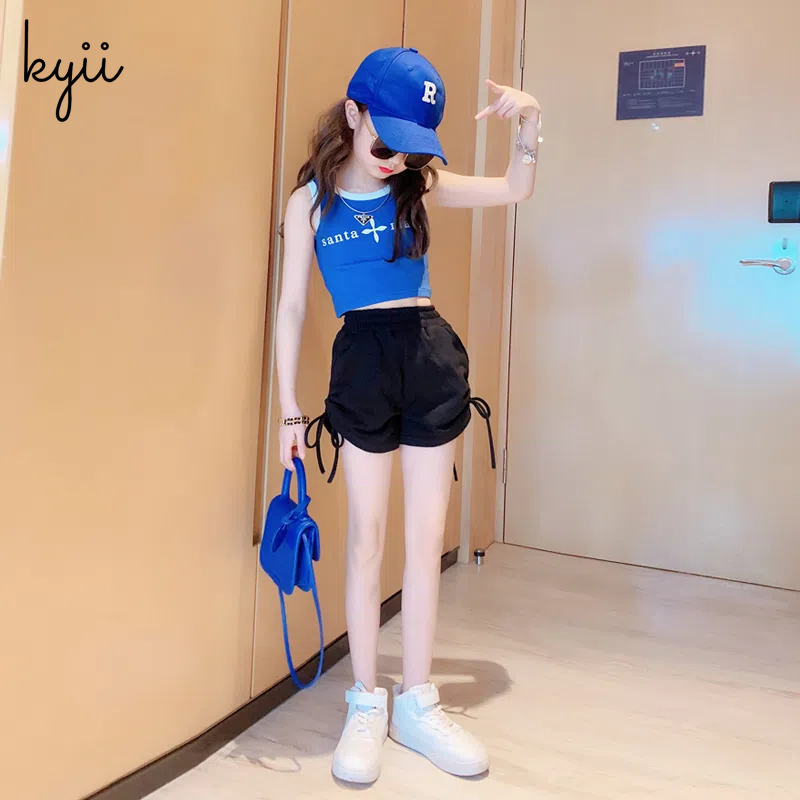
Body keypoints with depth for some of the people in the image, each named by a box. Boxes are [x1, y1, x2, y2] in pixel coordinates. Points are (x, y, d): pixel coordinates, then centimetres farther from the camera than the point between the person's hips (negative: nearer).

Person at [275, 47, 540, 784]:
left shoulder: (419, 186, 8)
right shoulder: (310, 200, 3)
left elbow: (515, 191, 12)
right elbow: (292, 308, 2)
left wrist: (529, 127, -7)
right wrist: (290, 408, 1)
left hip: (433, 358, 2)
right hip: (361, 361, -2)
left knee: (427, 538, 6)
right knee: (367, 537, 5)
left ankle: (417, 702, 21)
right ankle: (366, 705, 20)